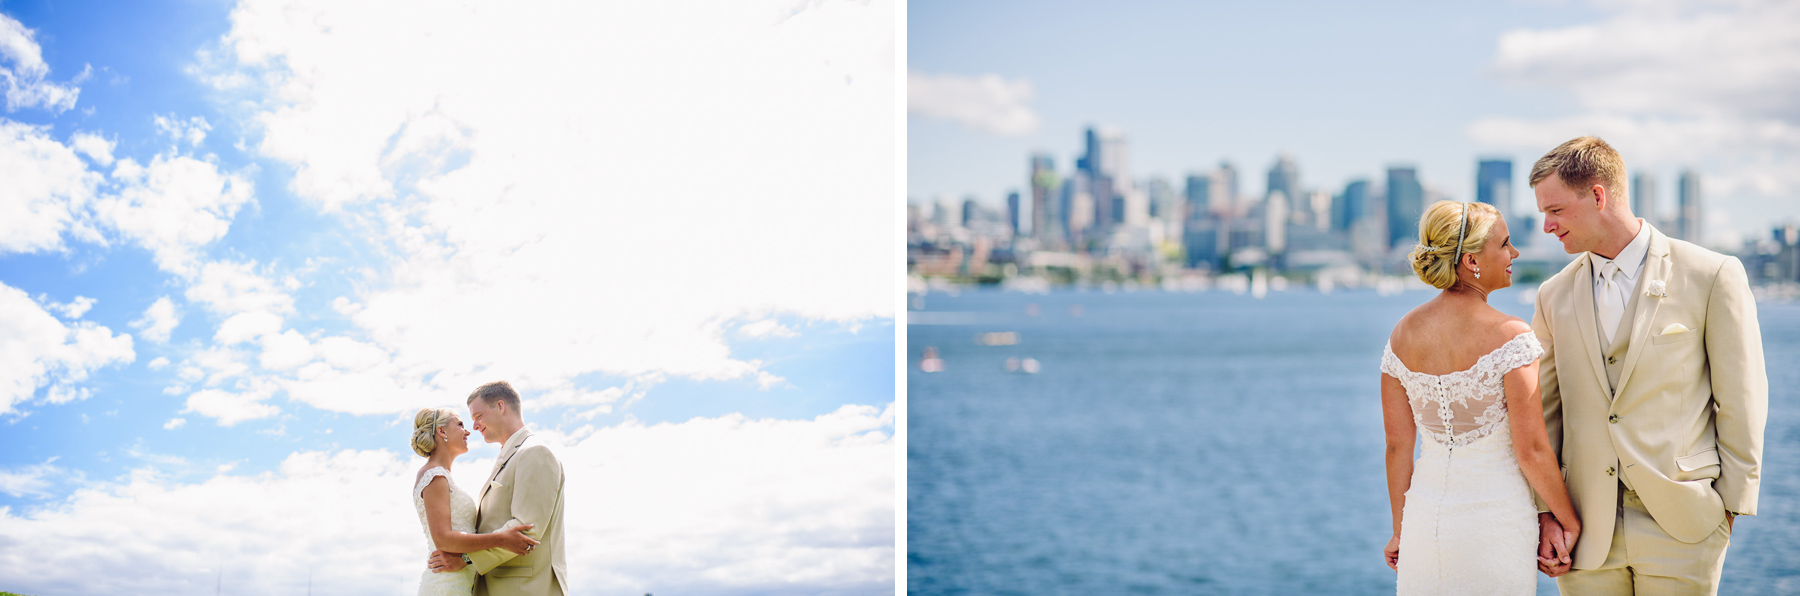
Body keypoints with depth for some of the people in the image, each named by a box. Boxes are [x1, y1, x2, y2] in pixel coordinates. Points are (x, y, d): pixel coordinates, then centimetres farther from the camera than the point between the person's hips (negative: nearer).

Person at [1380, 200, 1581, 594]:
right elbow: (1531, 449, -13)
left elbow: (1397, 445, 6)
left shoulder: (1403, 333, 1)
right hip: (1495, 525, -5)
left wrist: (1401, 529, 16)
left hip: (1425, 517, 5)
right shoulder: (1509, 336, -14)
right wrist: (1569, 520, 1)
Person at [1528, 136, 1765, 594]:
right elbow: (1544, 413, 9)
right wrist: (1545, 513, 2)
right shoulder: (1555, 296, 8)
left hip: (1679, 523, -3)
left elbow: (1742, 400, -2)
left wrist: (1732, 504, -3)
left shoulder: (1712, 276, -4)